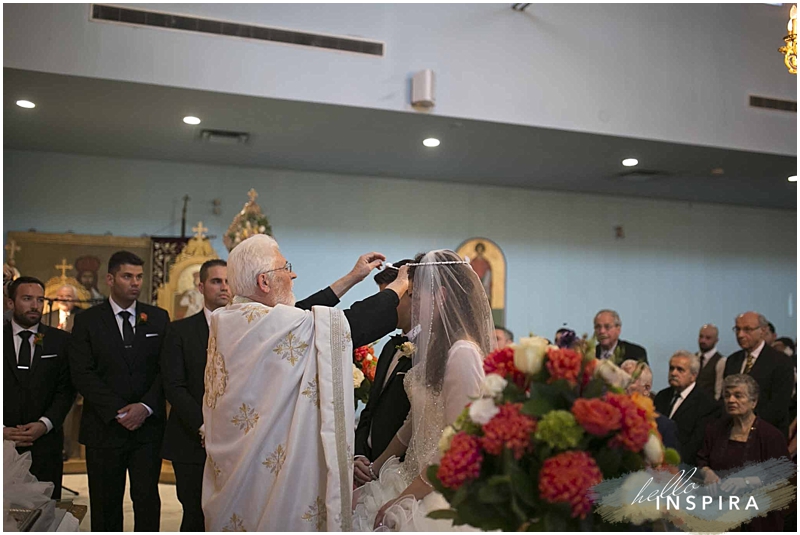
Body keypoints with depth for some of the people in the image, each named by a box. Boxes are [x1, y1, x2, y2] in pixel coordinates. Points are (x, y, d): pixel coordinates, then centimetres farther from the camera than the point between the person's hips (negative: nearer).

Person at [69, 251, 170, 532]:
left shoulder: (158, 318, 7)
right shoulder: (87, 321, 3)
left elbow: (166, 369, 2)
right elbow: (82, 374, -5)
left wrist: (146, 407, -12)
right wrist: (117, 411, -13)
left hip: (148, 426, 1)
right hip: (105, 429, -1)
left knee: (148, 501, 2)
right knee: (105, 506, 8)